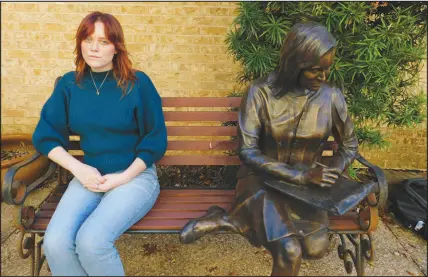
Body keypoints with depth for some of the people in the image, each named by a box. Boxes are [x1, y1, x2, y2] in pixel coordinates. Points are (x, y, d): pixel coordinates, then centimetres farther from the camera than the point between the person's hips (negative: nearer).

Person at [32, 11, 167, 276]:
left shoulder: (138, 83, -7)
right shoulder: (69, 84, 5)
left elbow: (155, 140, -4)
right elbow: (45, 136, 7)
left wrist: (123, 177, -12)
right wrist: (78, 168, -9)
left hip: (135, 176, -3)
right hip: (89, 175, 4)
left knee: (91, 241, -26)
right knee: (55, 242, -20)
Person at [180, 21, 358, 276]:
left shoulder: (332, 97, -6)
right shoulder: (261, 92, -15)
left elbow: (350, 146, 8)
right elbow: (247, 152, -16)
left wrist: (330, 174, -13)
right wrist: (299, 175, -24)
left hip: (306, 184, 5)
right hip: (262, 179, -5)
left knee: (317, 248, -22)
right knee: (290, 253, -28)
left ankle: (226, 220, -11)